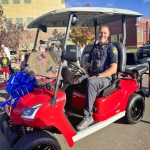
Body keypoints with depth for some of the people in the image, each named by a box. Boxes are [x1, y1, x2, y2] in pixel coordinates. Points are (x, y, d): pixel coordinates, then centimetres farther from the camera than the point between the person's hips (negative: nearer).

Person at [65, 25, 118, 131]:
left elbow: (113, 69, -15)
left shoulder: (111, 48, -3)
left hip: (105, 78, -7)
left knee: (91, 82, -39)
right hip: (92, 76, 7)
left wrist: (96, 76, -22)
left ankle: (88, 116, -32)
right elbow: (88, 64, 20)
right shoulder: (94, 47, 17)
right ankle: (66, 109, -5)